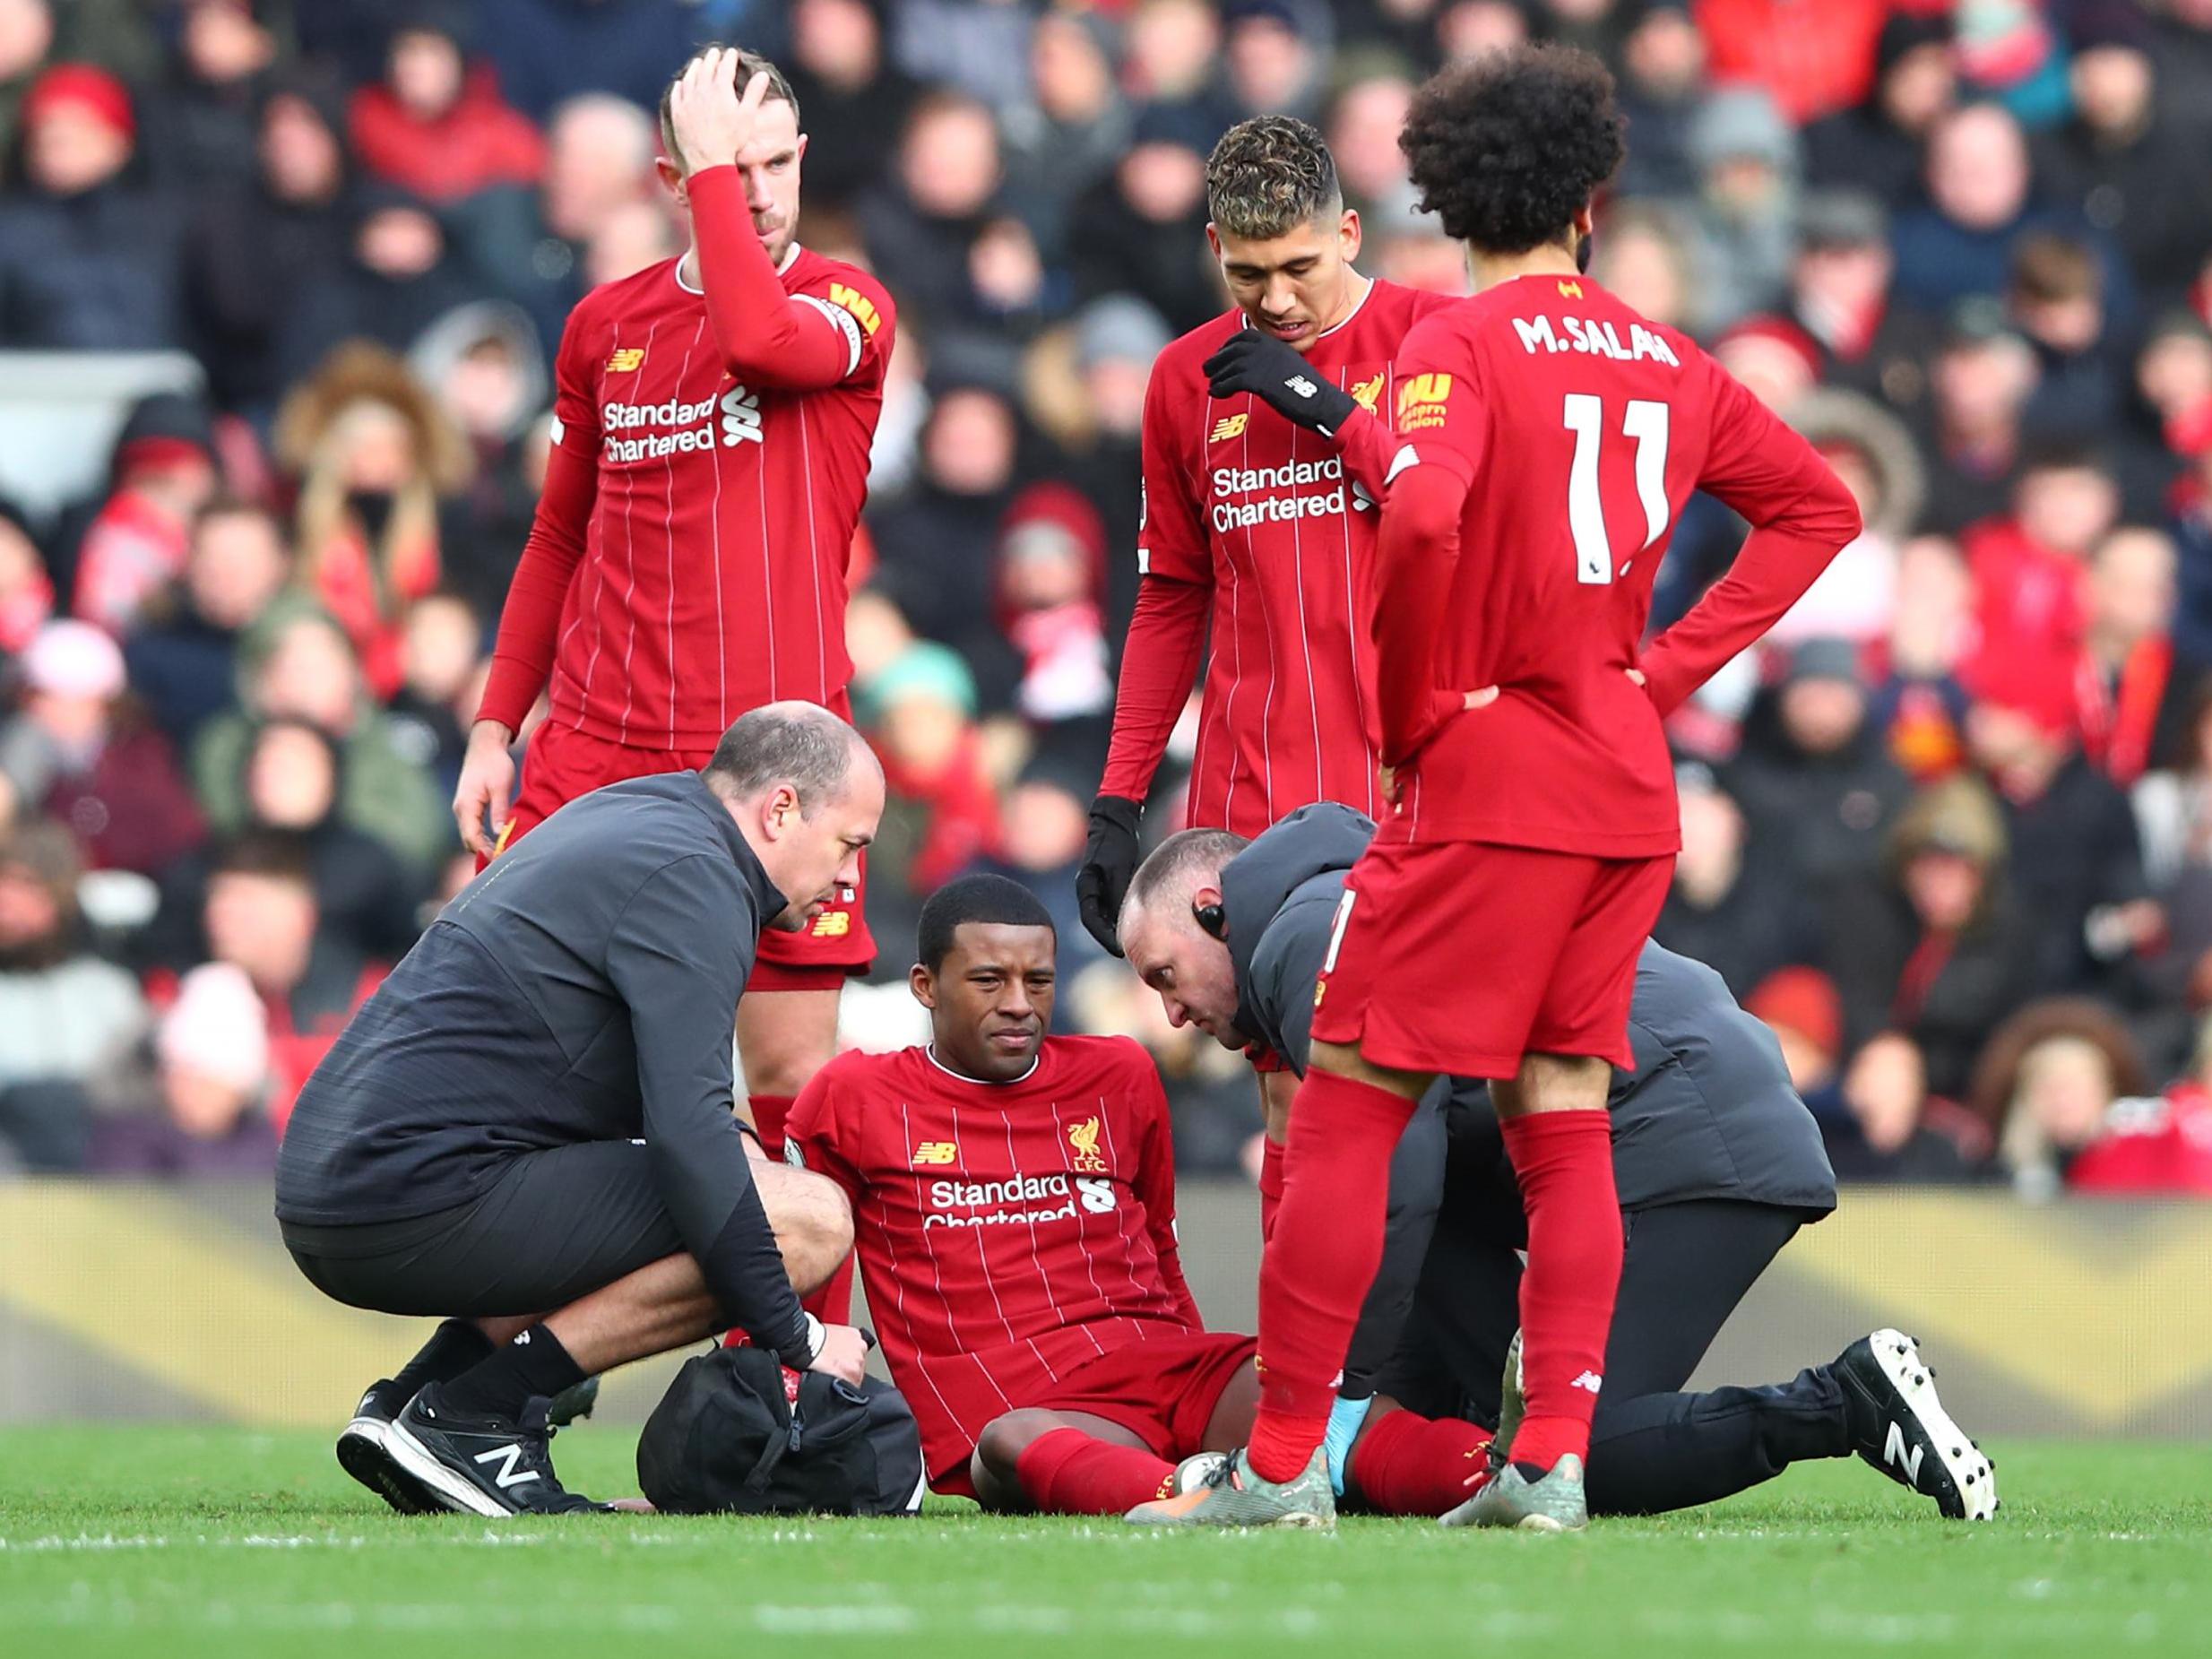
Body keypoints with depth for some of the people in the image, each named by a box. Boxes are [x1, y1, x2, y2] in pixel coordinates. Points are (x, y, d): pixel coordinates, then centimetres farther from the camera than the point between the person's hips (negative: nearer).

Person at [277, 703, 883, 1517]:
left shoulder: (626, 816, 23)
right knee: (810, 1221, -11)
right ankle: (470, 1416, -12)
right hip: (427, 1199, -10)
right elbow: (687, 1132, -19)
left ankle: (415, 1398, 11)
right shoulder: (687, 876, -8)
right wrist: (795, 1343, -13)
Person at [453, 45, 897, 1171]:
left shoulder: (849, 307, 0)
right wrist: (495, 728, 13)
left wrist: (721, 160, -14)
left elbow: (762, 341, -25)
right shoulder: (605, 326, 12)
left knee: (794, 1074, -3)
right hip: (596, 747, 3)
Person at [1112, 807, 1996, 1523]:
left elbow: (1394, 1178, -17)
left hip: (1690, 1143, -11)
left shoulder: (1314, 936, -6)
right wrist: (1390, 1405, 17)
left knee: (1569, 1462, -14)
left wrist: (1347, 1396, -13)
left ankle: (1845, 1406, -11)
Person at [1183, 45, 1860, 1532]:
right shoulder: (1667, 362, 11)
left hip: (1488, 781, -6)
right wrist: (1670, 667, 16)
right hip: (1629, 794, 6)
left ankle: (1283, 1464, -4)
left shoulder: (1462, 347, -8)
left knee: (1346, 1107, -2)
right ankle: (1554, 1462, 4)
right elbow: (1818, 506, 22)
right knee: (1565, 1123, 10)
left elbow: (1420, 520, -26)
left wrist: (1414, 716, -11)